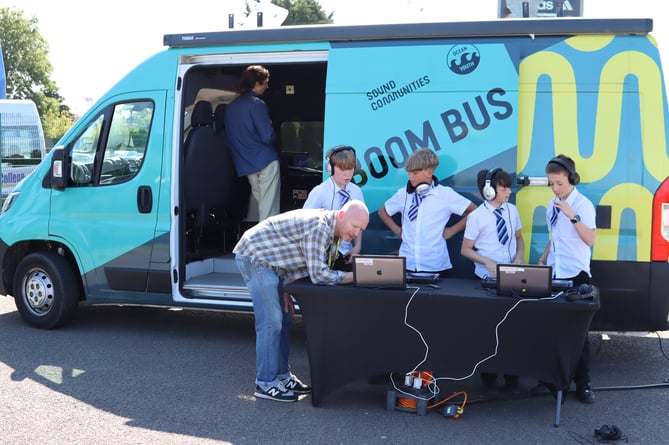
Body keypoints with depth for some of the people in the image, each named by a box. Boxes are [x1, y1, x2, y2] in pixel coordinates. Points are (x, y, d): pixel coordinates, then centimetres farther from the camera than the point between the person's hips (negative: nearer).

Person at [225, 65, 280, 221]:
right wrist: (274, 136, 5)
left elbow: (231, 138, 18)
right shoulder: (257, 104, -11)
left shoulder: (230, 106, 13)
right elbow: (268, 137, -16)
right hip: (266, 161, -7)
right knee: (269, 207, -6)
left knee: (258, 200, 18)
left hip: (245, 165, 7)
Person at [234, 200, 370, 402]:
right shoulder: (319, 227, -27)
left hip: (268, 258, 10)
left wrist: (286, 289, 2)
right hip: (254, 255, -10)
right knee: (271, 322, -11)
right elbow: (318, 274, -28)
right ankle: (266, 384, -4)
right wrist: (353, 277, -20)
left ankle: (282, 376, 22)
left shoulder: (329, 229, 5)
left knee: (283, 319, 12)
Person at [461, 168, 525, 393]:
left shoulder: (512, 210, 4)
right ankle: (489, 377, 23)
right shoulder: (476, 216, -9)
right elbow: (466, 250, -5)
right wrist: (487, 262, -19)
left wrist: (520, 256, -2)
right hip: (488, 279, -4)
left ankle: (511, 378, 15)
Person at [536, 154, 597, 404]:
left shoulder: (583, 204, -9)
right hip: (553, 273, 6)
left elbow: (590, 239, -18)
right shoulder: (552, 205, 10)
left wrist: (573, 216, -27)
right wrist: (542, 260, 14)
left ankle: (583, 384, 8)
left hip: (576, 275, -6)